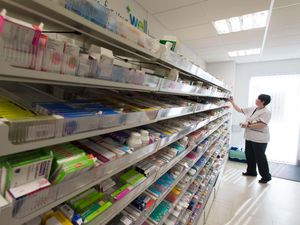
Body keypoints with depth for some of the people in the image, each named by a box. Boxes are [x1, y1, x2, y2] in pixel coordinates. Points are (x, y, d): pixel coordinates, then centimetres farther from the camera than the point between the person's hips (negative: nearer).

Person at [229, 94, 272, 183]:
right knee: (249, 155, 17)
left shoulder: (266, 112, -15)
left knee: (260, 157, 1)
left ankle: (266, 176, 18)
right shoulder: (252, 109, 7)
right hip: (250, 137, 8)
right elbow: (239, 109, 13)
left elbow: (261, 125, -24)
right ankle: (251, 171, 34)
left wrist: (247, 125, -21)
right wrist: (232, 102, 9)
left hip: (260, 139, -8)